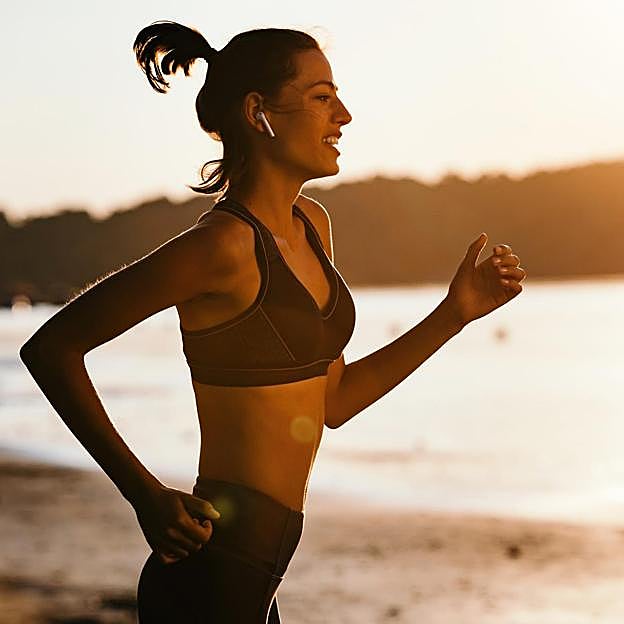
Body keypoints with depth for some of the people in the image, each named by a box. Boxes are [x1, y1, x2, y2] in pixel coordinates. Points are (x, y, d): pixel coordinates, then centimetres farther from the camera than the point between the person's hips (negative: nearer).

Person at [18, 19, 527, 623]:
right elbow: (51, 347, -15)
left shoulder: (311, 225, 10)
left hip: (255, 564, 9)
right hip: (211, 575, -9)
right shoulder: (224, 243, -17)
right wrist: (146, 494, -17)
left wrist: (457, 311, 11)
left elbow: (335, 400, 16)